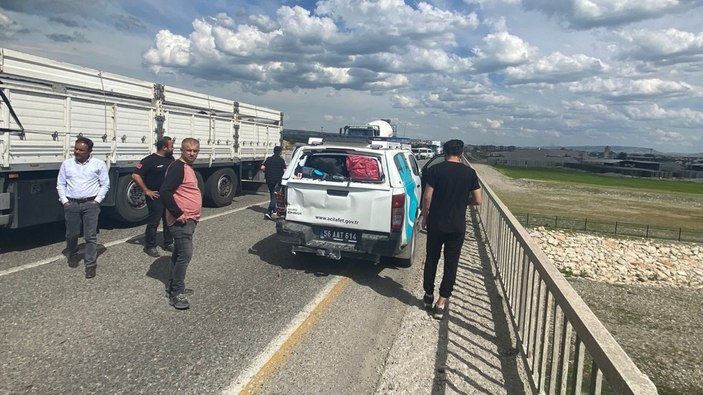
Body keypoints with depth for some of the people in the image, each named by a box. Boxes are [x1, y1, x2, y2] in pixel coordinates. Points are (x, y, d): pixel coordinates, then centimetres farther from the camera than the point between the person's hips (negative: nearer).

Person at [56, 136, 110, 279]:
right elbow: (60, 184, 11)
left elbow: (105, 184, 3)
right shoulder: (67, 164, 8)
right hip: (71, 204, 3)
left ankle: (91, 265, 2)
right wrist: (64, 201, 0)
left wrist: (97, 200, -6)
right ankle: (72, 255, 38)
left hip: (90, 204, -3)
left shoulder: (99, 164, 1)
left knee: (90, 236, -3)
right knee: (71, 234, 12)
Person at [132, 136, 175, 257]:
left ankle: (168, 243, 27)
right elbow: (135, 175, -20)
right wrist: (146, 190, -17)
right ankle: (149, 246, 13)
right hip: (156, 197, -7)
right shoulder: (149, 160, -16)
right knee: (153, 222, 1)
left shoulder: (171, 159, 7)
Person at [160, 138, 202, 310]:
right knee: (185, 255, -9)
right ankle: (176, 293, -2)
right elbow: (165, 192, -25)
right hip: (182, 220, -10)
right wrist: (178, 214, -23)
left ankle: (172, 285, 30)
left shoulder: (188, 167, 15)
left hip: (189, 219, 10)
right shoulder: (177, 167, -16)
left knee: (179, 254, 18)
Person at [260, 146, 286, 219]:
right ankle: (268, 212, -17)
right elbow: (284, 171, -11)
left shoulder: (268, 159, 4)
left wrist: (267, 173, 13)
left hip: (269, 180, 5)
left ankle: (274, 209, 33)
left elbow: (262, 168, -4)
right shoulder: (281, 160, -7)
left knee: (272, 195, 21)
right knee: (274, 196, -4)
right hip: (277, 181, -5)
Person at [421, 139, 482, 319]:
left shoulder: (435, 170, -7)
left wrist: (425, 217, 3)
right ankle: (442, 302, 10)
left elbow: (427, 197, -10)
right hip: (457, 226, 1)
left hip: (436, 224, 0)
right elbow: (477, 200, 0)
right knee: (451, 264, 8)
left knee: (431, 259, 16)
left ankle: (429, 295, 27)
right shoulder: (470, 173, -2)